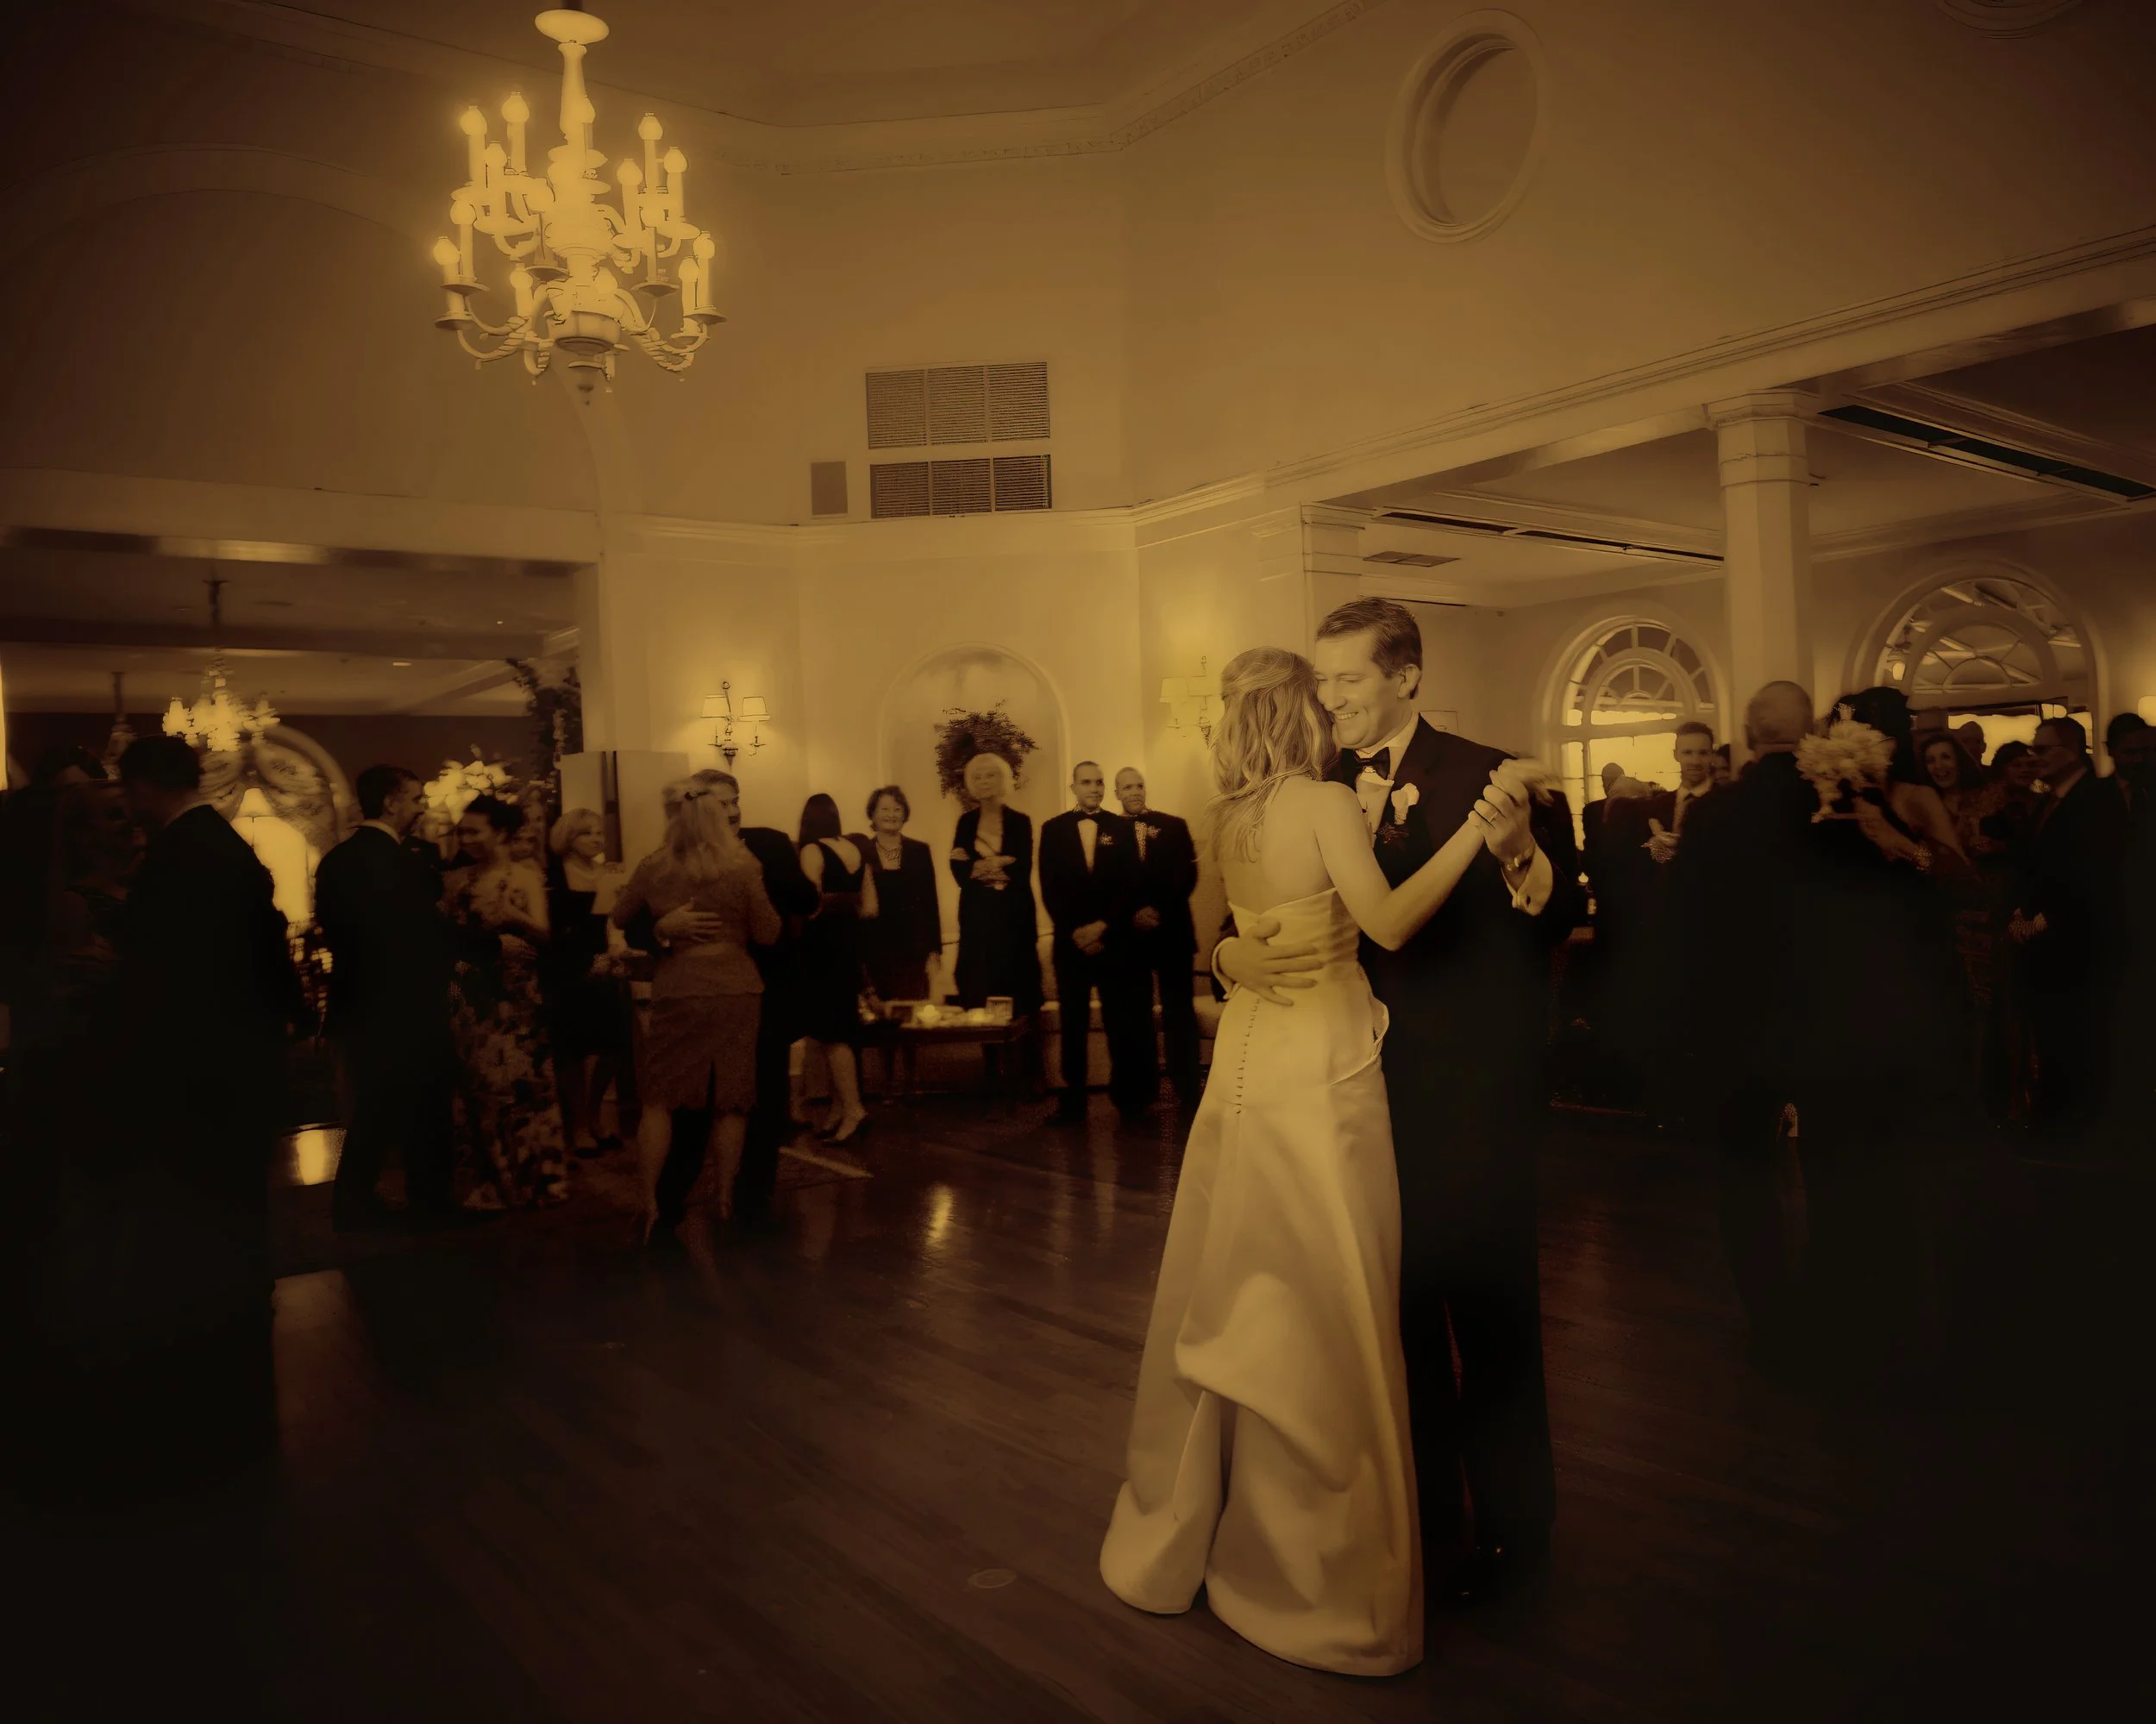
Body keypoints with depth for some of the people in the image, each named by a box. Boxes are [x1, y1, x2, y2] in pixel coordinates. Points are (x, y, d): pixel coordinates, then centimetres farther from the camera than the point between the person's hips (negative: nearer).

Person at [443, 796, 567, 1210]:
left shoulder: (526, 877, -1)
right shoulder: (458, 879, 9)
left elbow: (543, 934, -11)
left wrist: (515, 918, -29)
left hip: (512, 998, -3)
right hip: (469, 997, 4)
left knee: (519, 1082, -4)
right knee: (477, 1085, 5)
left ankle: (532, 1177, 8)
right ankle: (493, 1181, 16)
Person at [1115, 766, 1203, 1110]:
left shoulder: (1174, 826, 7)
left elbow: (1187, 876, 0)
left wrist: (1159, 910, -12)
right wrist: (1133, 914, -12)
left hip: (1171, 931, 0)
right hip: (1129, 935, 0)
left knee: (1180, 1012, -1)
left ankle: (1189, 1091, 3)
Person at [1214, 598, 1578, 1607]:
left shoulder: (1486, 777, -10)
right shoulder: (1316, 791, 3)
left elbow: (1557, 921, -15)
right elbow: (1243, 912, 0)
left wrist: (1521, 856, -35)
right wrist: (1236, 954, -23)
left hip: (1473, 1095, -5)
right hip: (1367, 1087, 5)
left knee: (1487, 1305, 10)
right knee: (1397, 1303, 19)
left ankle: (1511, 1524, 31)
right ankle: (1422, 1503, 40)